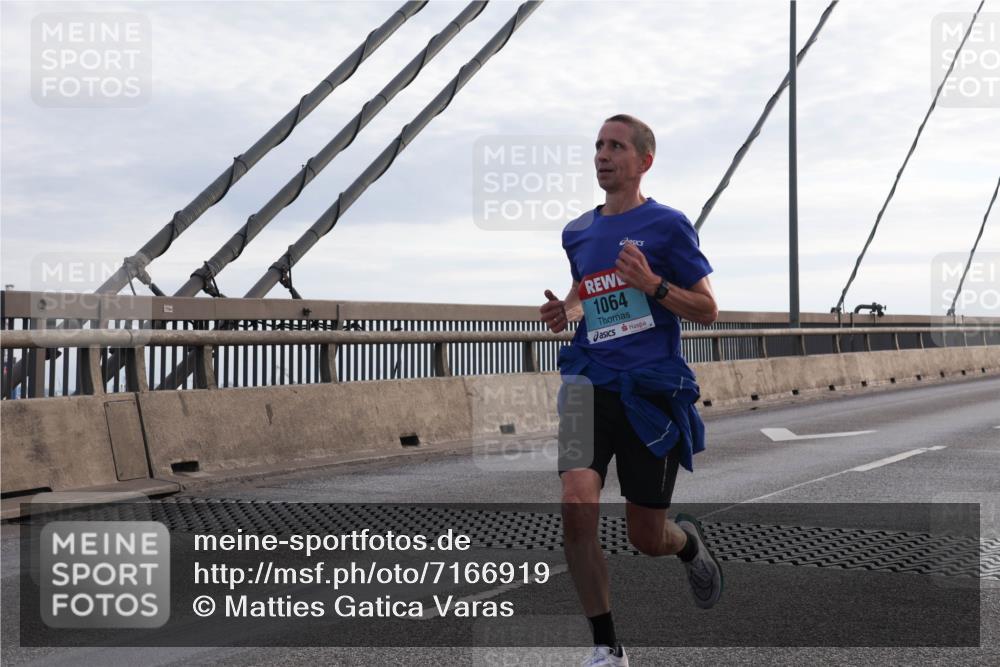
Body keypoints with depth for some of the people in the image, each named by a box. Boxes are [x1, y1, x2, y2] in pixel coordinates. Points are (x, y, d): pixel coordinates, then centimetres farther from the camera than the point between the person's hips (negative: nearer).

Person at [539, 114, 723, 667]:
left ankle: (689, 542, 46)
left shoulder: (668, 224, -2)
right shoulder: (577, 233, 12)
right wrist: (565, 312, 7)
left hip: (652, 389, -3)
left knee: (647, 538, 6)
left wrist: (653, 284, -17)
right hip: (589, 382, 3)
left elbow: (708, 312, -1)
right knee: (577, 507, -20)